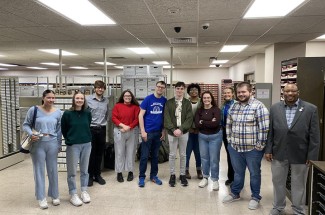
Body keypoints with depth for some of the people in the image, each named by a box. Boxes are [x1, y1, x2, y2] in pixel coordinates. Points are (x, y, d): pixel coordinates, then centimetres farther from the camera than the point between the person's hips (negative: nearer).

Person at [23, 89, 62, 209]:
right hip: (37, 144, -2)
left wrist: (59, 145, 10)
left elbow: (59, 130, 8)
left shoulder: (57, 112, 3)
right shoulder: (34, 110, -5)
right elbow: (26, 124, 0)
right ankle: (41, 198, 19)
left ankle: (54, 195, 26)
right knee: (39, 170, 5)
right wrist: (30, 134, -19)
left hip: (52, 143, 2)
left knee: (53, 170, 10)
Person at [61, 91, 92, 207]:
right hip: (73, 145, -3)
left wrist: (86, 138, 10)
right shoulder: (67, 113, -8)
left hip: (86, 144, 3)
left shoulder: (87, 113, 0)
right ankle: (73, 195, 18)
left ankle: (84, 191, 28)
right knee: (72, 171, 5)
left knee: (84, 169, 13)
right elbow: (63, 129, 1)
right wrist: (69, 140, 5)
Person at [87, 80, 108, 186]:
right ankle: (90, 175, 17)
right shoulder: (88, 99, -5)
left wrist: (103, 122, 12)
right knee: (91, 153, 3)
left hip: (102, 129, 4)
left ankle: (97, 174, 24)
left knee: (100, 153, 11)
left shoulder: (106, 100, 7)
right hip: (91, 129, -3)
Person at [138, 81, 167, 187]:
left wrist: (164, 130, 3)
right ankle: (141, 177, 18)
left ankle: (154, 175, 27)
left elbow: (165, 117, 10)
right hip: (148, 132, -3)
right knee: (144, 156, 4)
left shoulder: (165, 101, 2)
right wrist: (143, 131, -12)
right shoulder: (148, 99, -8)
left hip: (158, 132, 3)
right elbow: (141, 115, -7)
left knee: (155, 155, 14)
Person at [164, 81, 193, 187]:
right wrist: (173, 129, -17)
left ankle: (182, 175, 24)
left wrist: (180, 129, -17)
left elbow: (189, 118, -5)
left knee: (183, 155, 10)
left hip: (184, 132, 1)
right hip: (172, 132, 0)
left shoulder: (187, 103, 2)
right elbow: (166, 118, -5)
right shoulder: (169, 102, 1)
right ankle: (172, 175, 21)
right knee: (172, 155, 8)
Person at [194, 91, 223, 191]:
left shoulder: (216, 110, -10)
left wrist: (203, 122, -16)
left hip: (215, 136, -3)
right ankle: (205, 177, 29)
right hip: (202, 136, 4)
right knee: (204, 158, 13)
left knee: (214, 159, 3)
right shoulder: (199, 110, 0)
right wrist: (209, 122, -19)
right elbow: (197, 124, -11)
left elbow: (216, 124, -24)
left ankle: (215, 180, 18)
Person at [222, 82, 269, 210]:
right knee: (238, 172, 20)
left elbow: (264, 127, -15)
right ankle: (235, 194, 36)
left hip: (253, 148, -5)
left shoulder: (258, 106, -12)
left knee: (254, 173, 13)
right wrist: (229, 139, 9)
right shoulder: (233, 107, 7)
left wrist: (260, 145, -14)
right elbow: (228, 124, 15)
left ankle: (255, 197, 30)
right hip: (235, 147, 5)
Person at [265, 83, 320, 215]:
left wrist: (312, 156, -8)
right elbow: (270, 132, 3)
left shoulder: (311, 109, -6)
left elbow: (314, 135, -6)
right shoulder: (275, 108, 1)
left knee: (299, 185, 14)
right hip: (278, 153, 2)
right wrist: (268, 150, 0)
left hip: (300, 155, -2)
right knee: (278, 182, 15)